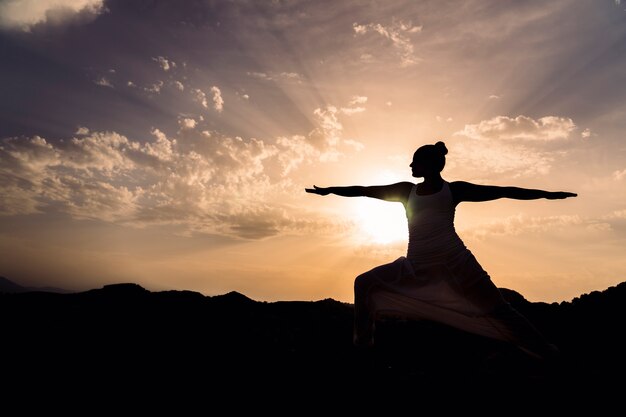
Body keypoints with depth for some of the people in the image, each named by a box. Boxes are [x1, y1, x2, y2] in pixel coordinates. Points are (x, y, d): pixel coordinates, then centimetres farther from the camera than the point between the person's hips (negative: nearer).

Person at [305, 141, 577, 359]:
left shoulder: (453, 189, 6)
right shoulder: (407, 190, 16)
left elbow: (503, 191, 5)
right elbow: (364, 191, 18)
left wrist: (545, 194, 1)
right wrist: (329, 190, 20)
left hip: (452, 261, -4)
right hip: (416, 267, 4)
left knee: (495, 307, -6)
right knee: (364, 283, 0)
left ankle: (545, 352, 7)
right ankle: (363, 343, 7)